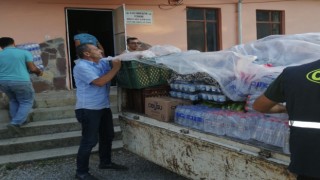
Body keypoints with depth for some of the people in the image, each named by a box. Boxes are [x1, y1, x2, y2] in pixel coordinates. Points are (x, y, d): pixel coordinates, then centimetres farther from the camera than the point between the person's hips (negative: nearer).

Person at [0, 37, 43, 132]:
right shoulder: (24, 52, -1)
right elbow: (32, 68, -6)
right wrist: (39, 72, 14)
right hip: (21, 82, -4)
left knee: (13, 101, 25)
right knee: (26, 102, 10)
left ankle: (17, 121, 25)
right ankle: (16, 123, -4)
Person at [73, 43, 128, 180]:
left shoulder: (102, 63, 9)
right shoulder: (81, 66, -16)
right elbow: (100, 82, -25)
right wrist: (116, 68, -19)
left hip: (104, 107, 9)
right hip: (88, 109, -9)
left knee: (107, 136, 19)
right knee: (90, 140, -4)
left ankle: (105, 162, 37)